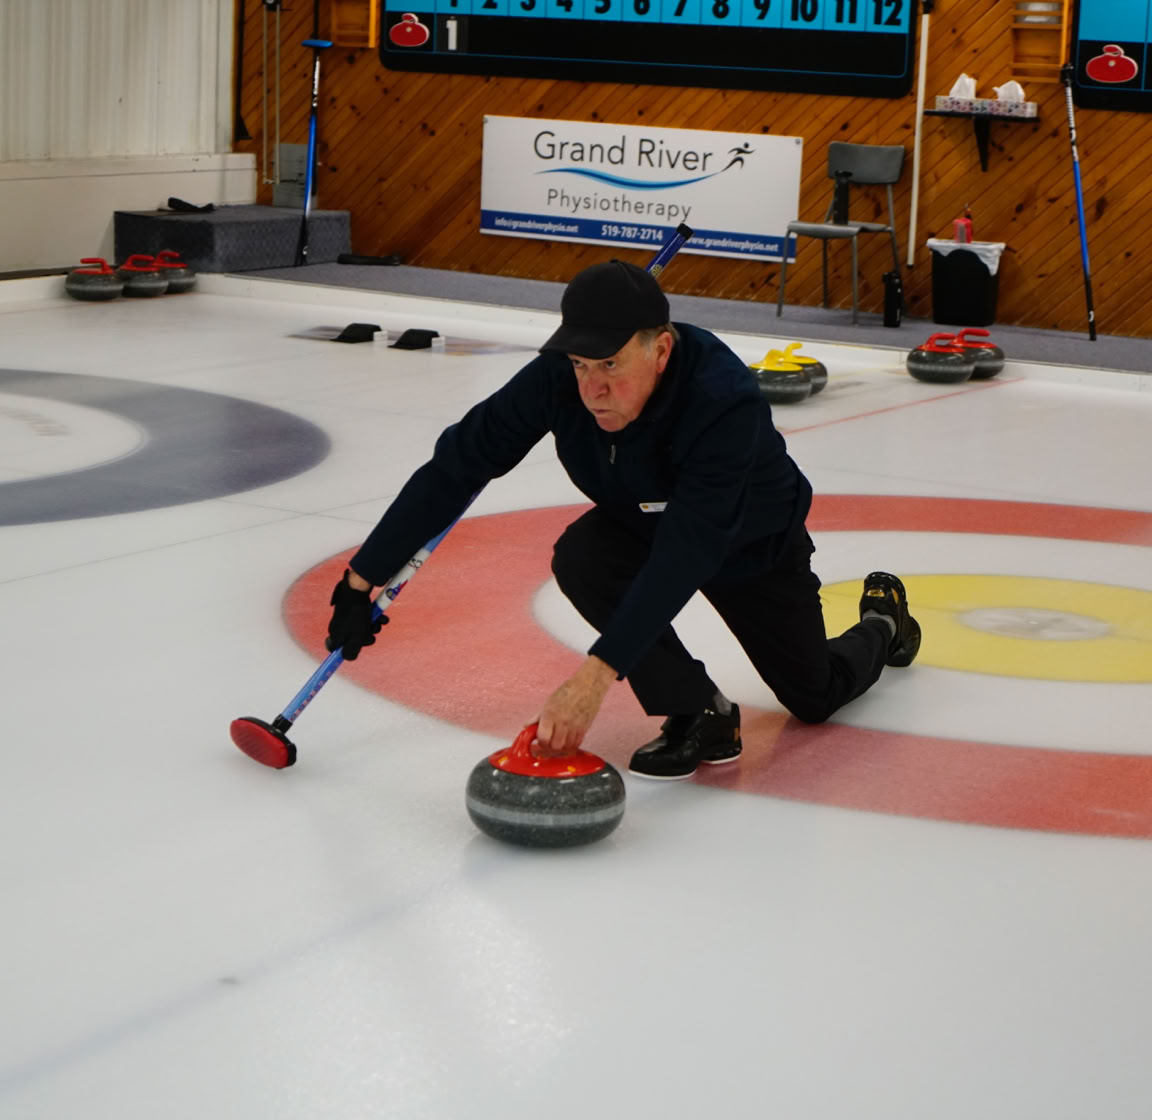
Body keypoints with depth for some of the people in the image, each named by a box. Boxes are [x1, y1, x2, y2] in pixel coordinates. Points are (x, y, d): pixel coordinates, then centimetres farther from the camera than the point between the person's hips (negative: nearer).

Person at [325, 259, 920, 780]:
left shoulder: (726, 402, -44)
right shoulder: (557, 377, -31)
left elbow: (686, 554, -49)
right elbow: (457, 466, -25)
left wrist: (597, 674, -56)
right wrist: (364, 577, -28)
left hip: (752, 543, -3)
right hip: (643, 522, 3)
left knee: (816, 696, 7)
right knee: (580, 557, -30)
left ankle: (882, 619, 44)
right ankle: (700, 715, -12)